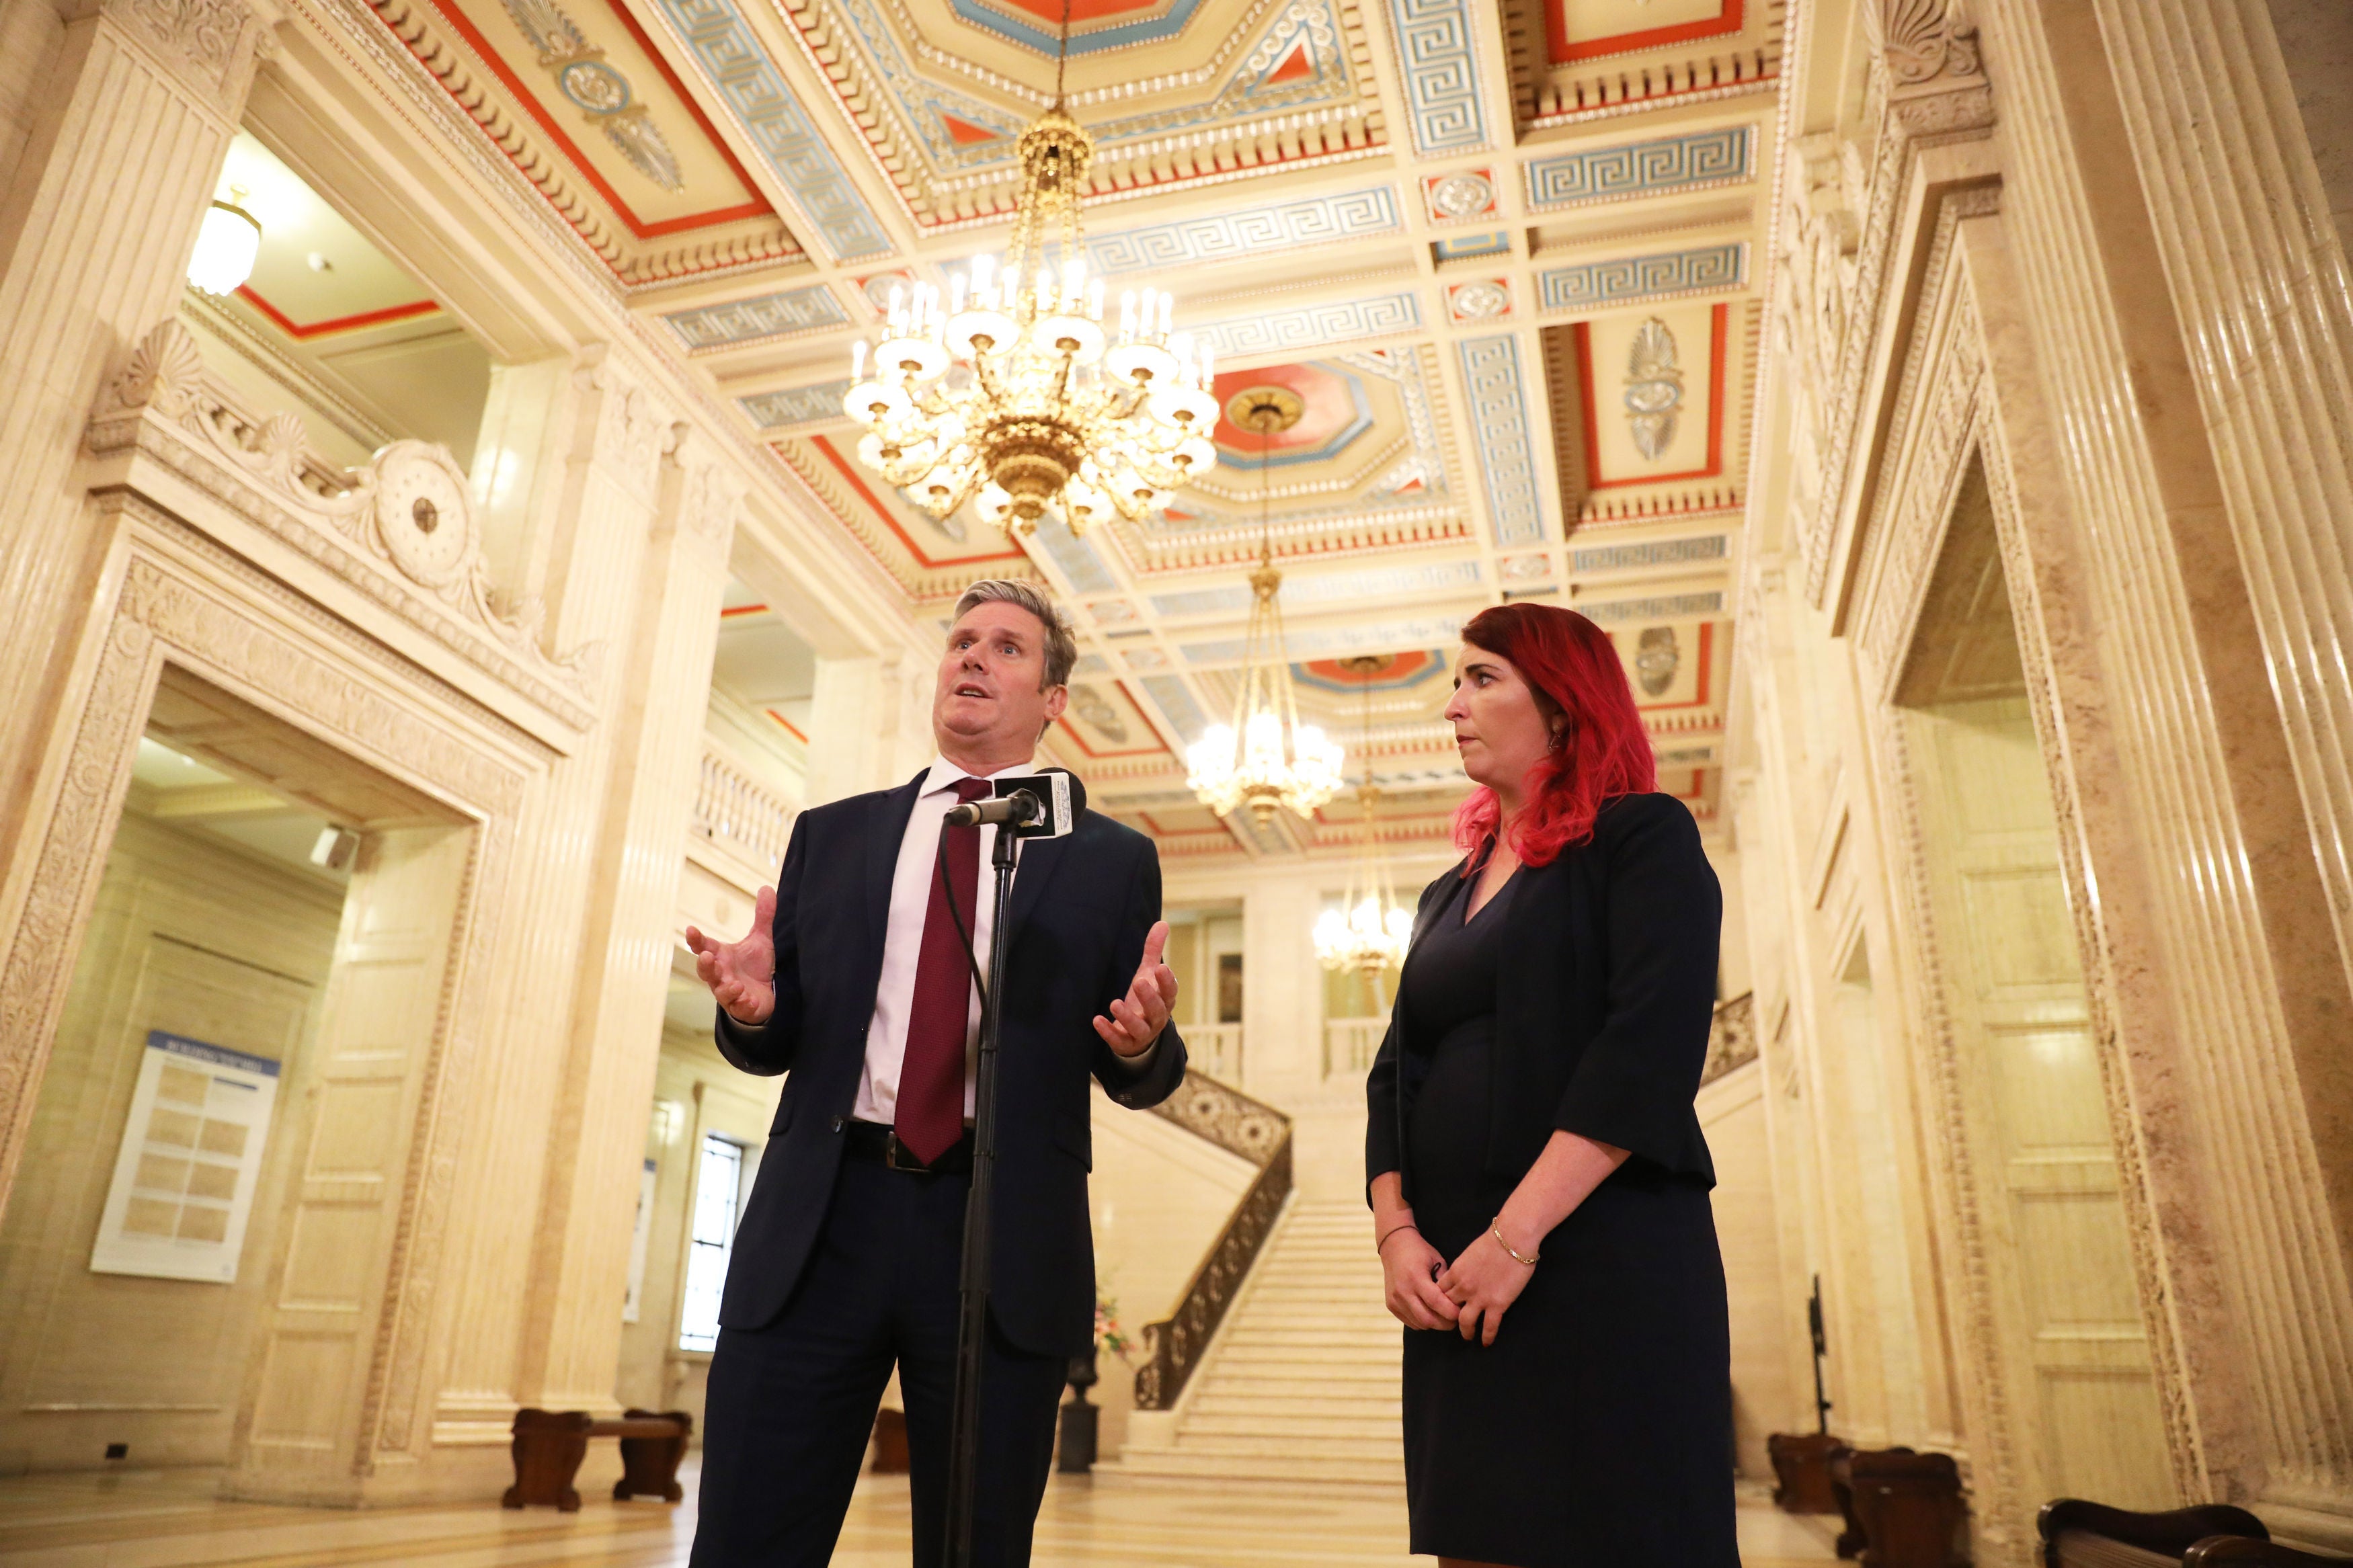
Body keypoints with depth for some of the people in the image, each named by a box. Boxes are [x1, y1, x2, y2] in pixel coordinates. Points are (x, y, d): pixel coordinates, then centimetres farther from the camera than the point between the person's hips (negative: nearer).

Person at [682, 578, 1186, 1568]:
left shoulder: (1112, 859, 9)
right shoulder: (831, 836, 15)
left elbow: (1141, 1080, 8)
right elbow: (777, 1044, 14)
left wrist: (1142, 1045, -15)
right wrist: (752, 1010, -8)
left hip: (1005, 1244, -1)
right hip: (816, 1226, 2)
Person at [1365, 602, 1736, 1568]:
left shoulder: (1644, 838, -2)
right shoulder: (1447, 896, 19)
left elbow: (1649, 1051, -14)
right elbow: (1397, 1075, 14)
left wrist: (1516, 1236, -19)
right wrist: (1396, 1231, -2)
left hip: (1605, 1260, -6)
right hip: (1455, 1287, 6)